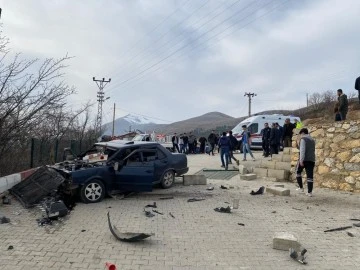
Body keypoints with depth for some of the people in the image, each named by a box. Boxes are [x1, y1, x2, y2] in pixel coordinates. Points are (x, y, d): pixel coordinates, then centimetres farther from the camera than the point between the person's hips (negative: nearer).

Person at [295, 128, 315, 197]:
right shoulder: (312, 140, 20)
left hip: (304, 159, -6)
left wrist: (301, 160, -20)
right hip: (311, 160, 6)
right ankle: (310, 192, 0)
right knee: (310, 176, 2)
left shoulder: (303, 139, -3)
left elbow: (302, 150, -15)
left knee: (298, 172, 14)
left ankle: (301, 187, 13)